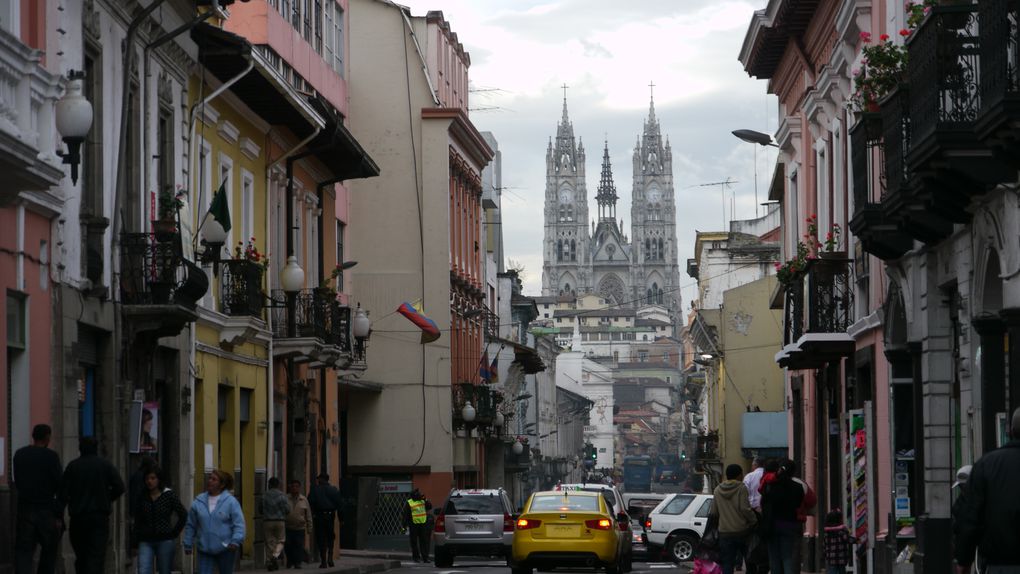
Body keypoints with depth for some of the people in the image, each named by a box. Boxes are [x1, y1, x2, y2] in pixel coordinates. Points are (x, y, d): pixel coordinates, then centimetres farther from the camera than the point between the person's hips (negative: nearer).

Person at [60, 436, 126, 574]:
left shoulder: (72, 466, 1)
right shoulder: (105, 465, 0)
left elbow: (63, 493, -5)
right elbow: (120, 487, -6)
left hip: (78, 517, 1)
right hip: (100, 516, -1)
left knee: (81, 556, 11)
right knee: (97, 555, -6)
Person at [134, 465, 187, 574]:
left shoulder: (169, 495, -2)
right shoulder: (142, 497, 5)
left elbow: (183, 515, 2)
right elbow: (137, 520, 15)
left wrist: (174, 533, -1)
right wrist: (138, 535, 6)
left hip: (165, 541, -2)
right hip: (146, 542, 2)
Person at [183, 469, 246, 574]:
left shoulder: (231, 501, -7)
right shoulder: (198, 502, 3)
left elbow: (239, 524, -10)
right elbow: (190, 525, 12)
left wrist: (236, 541, -23)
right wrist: (188, 544, 12)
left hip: (225, 549, -2)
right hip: (204, 549, 2)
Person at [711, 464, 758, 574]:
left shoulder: (717, 490, 7)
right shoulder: (741, 488, -7)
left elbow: (714, 512, 10)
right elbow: (744, 508, -16)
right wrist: (754, 520, -5)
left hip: (724, 532, 3)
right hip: (741, 530, -3)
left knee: (727, 565, 2)